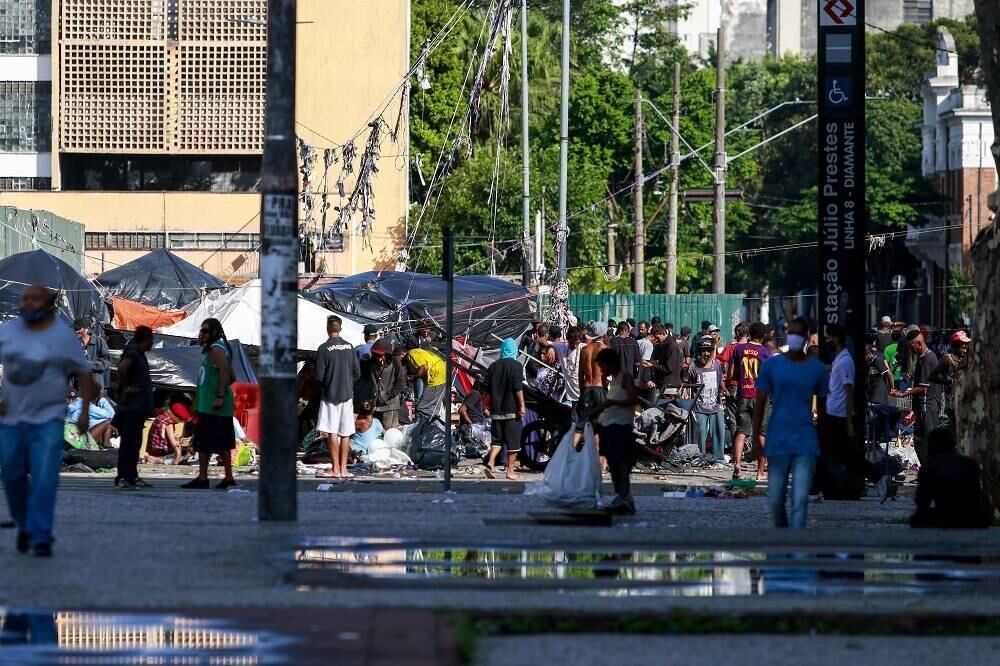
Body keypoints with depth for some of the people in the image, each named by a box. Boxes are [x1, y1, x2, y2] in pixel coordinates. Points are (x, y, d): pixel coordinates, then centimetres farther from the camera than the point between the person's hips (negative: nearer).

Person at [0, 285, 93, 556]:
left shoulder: (63, 335, -2)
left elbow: (84, 373, 3)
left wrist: (85, 411, -4)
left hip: (47, 421, -3)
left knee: (44, 481, -12)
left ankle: (40, 538, -10)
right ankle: (24, 526, 32)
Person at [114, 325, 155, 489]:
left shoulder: (138, 354, 17)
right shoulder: (132, 354, -14)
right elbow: (122, 367, -33)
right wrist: (126, 387, -21)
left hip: (139, 407, 10)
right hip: (132, 407, -10)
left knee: (135, 443, 13)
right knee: (128, 443, -10)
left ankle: (132, 477, 18)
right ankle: (122, 478, -11)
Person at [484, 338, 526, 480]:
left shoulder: (493, 366, 9)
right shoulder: (515, 366, -7)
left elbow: (488, 388, 12)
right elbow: (518, 388, -13)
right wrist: (522, 406, -9)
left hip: (496, 410, 5)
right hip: (512, 410, -5)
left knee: (497, 439, 11)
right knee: (513, 442, 3)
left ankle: (490, 462, -9)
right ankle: (510, 470, 4)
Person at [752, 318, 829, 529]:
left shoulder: (817, 369, 4)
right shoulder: (771, 365, 2)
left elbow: (821, 404, 14)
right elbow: (760, 402, 4)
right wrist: (756, 436, -2)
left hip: (805, 443, -1)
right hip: (777, 441, 1)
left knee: (800, 499, -11)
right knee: (775, 499, 6)